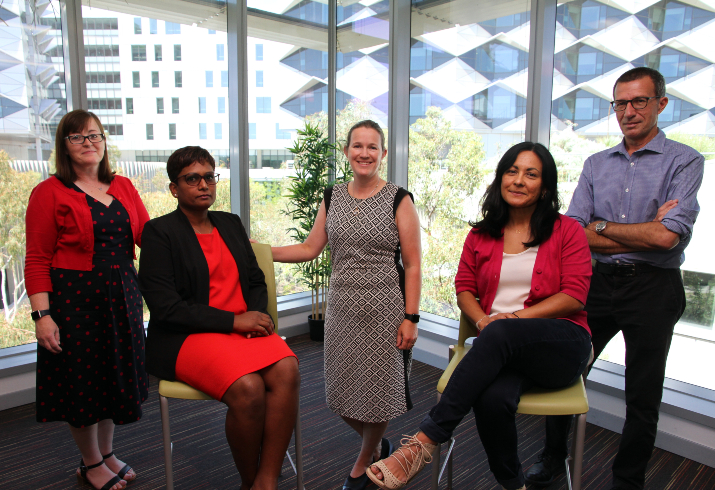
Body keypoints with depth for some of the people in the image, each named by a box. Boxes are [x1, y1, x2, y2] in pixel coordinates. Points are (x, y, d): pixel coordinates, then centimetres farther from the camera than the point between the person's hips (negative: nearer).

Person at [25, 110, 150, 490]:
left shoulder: (123, 187, 9)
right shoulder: (50, 193, -5)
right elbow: (37, 261, -8)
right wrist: (42, 315, -15)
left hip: (121, 297, 5)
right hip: (74, 299, -4)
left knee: (115, 375, 15)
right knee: (82, 379, 8)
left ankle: (107, 453, 36)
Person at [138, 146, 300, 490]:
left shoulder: (231, 223, 15)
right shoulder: (159, 232, -2)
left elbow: (256, 280, 18)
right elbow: (165, 307, -11)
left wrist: (257, 314, -4)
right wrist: (233, 321, -15)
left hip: (243, 327, 5)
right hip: (186, 338, -5)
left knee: (286, 369, -25)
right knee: (248, 387, -30)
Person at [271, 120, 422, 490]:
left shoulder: (399, 201, -6)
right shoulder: (332, 199, 7)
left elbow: (412, 265, -7)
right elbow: (309, 248, 10)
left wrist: (410, 317, -12)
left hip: (385, 310, -4)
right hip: (342, 308, 4)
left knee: (378, 388, 8)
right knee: (342, 390, 11)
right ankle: (378, 446, 42)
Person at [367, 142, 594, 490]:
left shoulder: (567, 231, 6)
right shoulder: (481, 235, 14)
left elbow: (574, 297, -3)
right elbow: (464, 288, 13)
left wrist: (514, 318, -14)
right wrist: (482, 320, -10)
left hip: (561, 343, -2)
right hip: (503, 348, 2)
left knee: (499, 335, -37)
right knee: (493, 398, -34)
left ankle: (424, 442, -33)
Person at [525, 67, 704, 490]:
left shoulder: (684, 161, -3)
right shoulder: (596, 165, 9)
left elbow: (667, 237, -17)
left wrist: (602, 226, -7)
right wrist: (645, 233, -10)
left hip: (654, 288, -3)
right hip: (600, 282, 4)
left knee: (643, 396, 9)